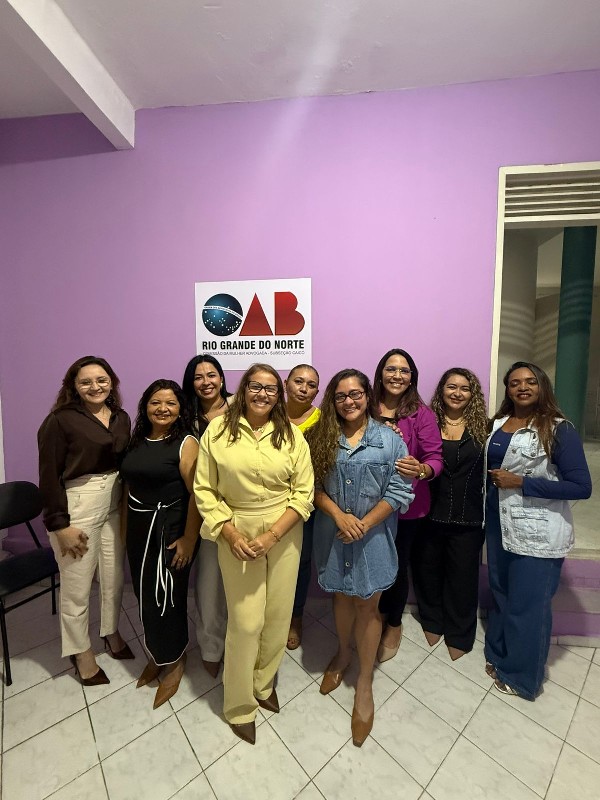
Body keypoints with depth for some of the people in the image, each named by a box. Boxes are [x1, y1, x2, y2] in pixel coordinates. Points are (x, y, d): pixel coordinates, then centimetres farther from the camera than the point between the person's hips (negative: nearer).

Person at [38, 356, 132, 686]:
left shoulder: (121, 417, 3)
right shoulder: (60, 420, -11)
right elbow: (49, 475, -11)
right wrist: (60, 524, -13)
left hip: (115, 505, 5)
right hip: (77, 508, -5)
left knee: (114, 577, 18)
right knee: (76, 587, 10)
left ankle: (111, 633, 43)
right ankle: (81, 651, 35)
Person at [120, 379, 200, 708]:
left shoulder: (186, 443, -14)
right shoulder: (136, 441, 5)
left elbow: (197, 494, -18)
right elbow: (129, 486, 12)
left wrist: (189, 540, -18)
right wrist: (126, 530, 12)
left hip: (170, 529, -6)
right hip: (138, 529, 6)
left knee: (166, 596, 5)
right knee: (145, 595, 16)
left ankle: (174, 660, 31)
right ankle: (157, 654, 40)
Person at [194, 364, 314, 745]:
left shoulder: (292, 435, -3)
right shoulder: (218, 430, -6)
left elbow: (304, 493, -4)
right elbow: (205, 490, -4)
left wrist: (272, 536, -13)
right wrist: (231, 535, -11)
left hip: (283, 533, 2)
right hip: (237, 533, -1)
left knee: (278, 615, 13)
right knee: (246, 621, 4)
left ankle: (263, 684, 43)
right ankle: (240, 706, 32)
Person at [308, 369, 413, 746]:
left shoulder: (390, 440, -7)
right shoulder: (323, 437, -2)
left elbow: (399, 492, -10)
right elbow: (314, 485, -3)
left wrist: (364, 524, -15)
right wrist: (339, 516, -17)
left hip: (374, 535, -2)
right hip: (333, 533, 2)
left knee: (367, 604, 9)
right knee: (342, 596, 20)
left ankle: (365, 686, 30)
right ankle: (343, 653, 48)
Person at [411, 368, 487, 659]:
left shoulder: (482, 427, -1)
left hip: (468, 518, 0)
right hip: (430, 513, 0)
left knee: (462, 576, 15)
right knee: (427, 570, 17)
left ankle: (458, 635, 38)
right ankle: (432, 622, 43)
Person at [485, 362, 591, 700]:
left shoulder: (560, 430, -12)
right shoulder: (496, 425, 4)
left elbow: (581, 486, -16)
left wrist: (520, 483, -20)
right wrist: (493, 481, 0)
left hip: (538, 533, -5)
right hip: (499, 525, 6)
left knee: (527, 605, 8)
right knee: (500, 594, 20)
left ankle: (522, 675, 32)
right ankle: (499, 656, 42)